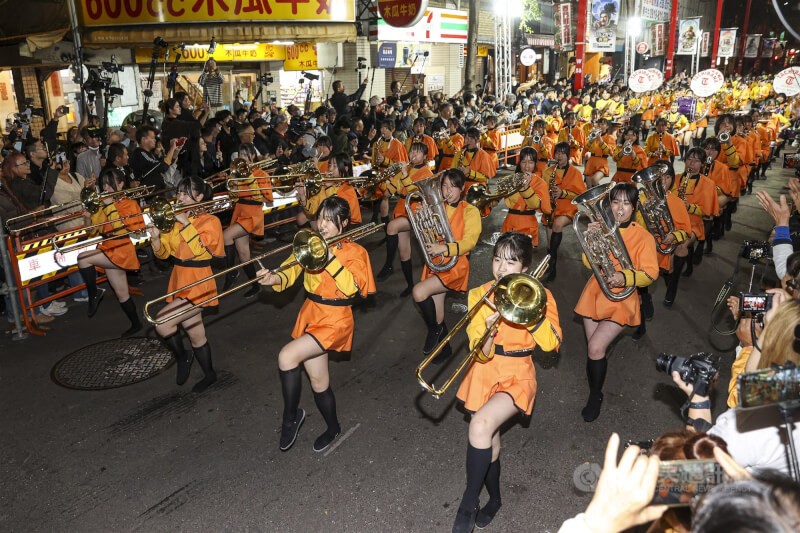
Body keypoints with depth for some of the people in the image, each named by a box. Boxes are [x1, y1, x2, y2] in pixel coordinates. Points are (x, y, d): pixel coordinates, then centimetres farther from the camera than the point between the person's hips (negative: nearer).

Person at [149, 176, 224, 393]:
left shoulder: (210, 221, -8)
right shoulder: (177, 220, 8)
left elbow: (200, 249, -22)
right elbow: (164, 253, 6)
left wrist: (186, 223, -21)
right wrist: (156, 237, -13)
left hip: (198, 285, -6)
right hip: (179, 281, 6)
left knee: (162, 323, -18)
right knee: (196, 335, 14)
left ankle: (182, 356, 9)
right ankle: (209, 374, 30)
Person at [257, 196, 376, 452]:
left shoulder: (355, 252, -6)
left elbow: (351, 287, -21)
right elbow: (290, 271, -7)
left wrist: (330, 257, -24)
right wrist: (275, 278, -29)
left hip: (335, 320, -5)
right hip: (310, 315, 5)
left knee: (287, 356, -22)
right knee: (317, 380, 13)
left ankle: (291, 416, 0)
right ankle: (332, 428, 37)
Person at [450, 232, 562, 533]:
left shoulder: (538, 296, -7)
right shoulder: (479, 296, -5)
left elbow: (551, 344, -20)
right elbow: (481, 352, -12)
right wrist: (489, 327, -33)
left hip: (517, 376, -3)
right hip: (485, 374, 3)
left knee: (480, 424, -26)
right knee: (490, 441, 13)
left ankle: (469, 502, -8)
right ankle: (494, 499, 41)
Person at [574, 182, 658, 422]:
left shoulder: (643, 237, -6)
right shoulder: (602, 228, 3)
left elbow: (650, 274, -10)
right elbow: (589, 263, -1)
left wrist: (625, 277, -28)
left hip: (620, 299, -4)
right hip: (595, 295, 4)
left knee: (596, 347, -14)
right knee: (593, 349, 10)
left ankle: (595, 396, 7)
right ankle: (593, 390, 32)